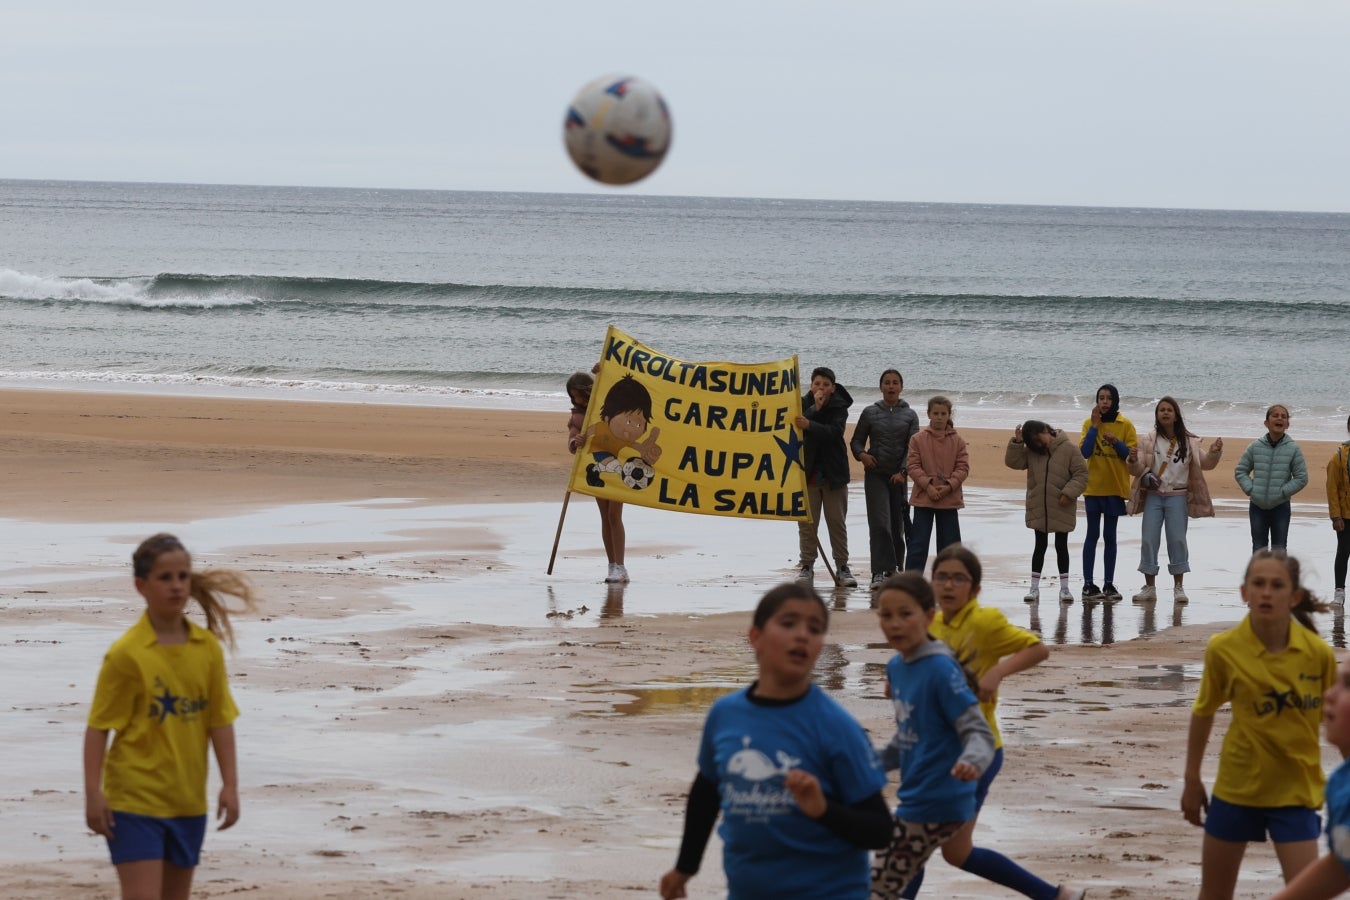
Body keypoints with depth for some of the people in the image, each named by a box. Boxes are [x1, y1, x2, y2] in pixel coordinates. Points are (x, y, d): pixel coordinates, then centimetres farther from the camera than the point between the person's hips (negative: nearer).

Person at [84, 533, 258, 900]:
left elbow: (220, 721, 7)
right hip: (135, 799, -5)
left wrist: (230, 784, 2)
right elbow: (98, 727, -9)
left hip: (189, 801, 5)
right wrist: (93, 793, -14)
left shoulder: (208, 647, 3)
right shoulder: (127, 653, -11)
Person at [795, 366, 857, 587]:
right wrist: (816, 408, -19)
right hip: (807, 471, 1)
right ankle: (806, 566, 5)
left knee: (837, 522, 3)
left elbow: (834, 431, -19)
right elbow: (795, 427, -12)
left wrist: (809, 425, -35)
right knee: (807, 522, 0)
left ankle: (842, 567, 7)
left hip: (833, 473, -1)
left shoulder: (839, 407, -1)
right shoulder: (803, 404, 4)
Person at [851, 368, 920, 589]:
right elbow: (856, 440, 12)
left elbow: (912, 448, 0)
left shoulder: (910, 415, 6)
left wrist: (903, 472, -13)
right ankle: (880, 572, -17)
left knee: (898, 525, 4)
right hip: (875, 474, -1)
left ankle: (893, 568, 18)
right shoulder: (870, 413, 6)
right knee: (879, 523, -12)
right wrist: (861, 454, -10)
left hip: (899, 477, 1)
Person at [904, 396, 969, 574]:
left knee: (949, 543, 8)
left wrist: (949, 486, -14)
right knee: (918, 543, -2)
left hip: (950, 499, 2)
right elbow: (913, 466, -5)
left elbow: (963, 468, -1)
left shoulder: (958, 441, 2)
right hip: (923, 498, -1)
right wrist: (928, 486, -16)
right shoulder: (918, 439, -1)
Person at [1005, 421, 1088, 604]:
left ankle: (1064, 588, 14)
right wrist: (1017, 442, -15)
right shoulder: (1030, 452, 2)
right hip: (1038, 509, 3)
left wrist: (1069, 493, -20)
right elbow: (1012, 462, -4)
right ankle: (1034, 588, 14)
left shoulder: (1068, 450, -9)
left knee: (1061, 546, 6)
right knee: (1040, 545, 9)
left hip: (1061, 509, -3)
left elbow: (1081, 474, -10)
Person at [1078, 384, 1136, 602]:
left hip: (1115, 488, 0)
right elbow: (1085, 452, -11)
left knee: (1109, 536, 5)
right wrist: (1095, 426, -14)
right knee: (1092, 534, -1)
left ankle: (1108, 584, 7)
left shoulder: (1125, 425, 0)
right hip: (1093, 487, 0)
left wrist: (1116, 442, -19)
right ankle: (1088, 584, 0)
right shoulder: (1089, 423, 0)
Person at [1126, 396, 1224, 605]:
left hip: (1177, 497, 0)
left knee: (1177, 540, -2)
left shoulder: (1189, 442, 4)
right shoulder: (1149, 441, 2)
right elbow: (1138, 470, -1)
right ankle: (1149, 587, 7)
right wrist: (1134, 461, -23)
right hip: (1153, 496, 0)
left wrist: (1215, 451, -8)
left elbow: (1206, 463, 11)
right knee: (1149, 540, -1)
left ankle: (1178, 587, 5)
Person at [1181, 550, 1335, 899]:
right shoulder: (1223, 649, -13)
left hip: (1295, 791, -1)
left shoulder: (1318, 653, -13)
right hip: (1236, 786, 1)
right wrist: (1192, 780, 8)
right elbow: (1203, 712, 3)